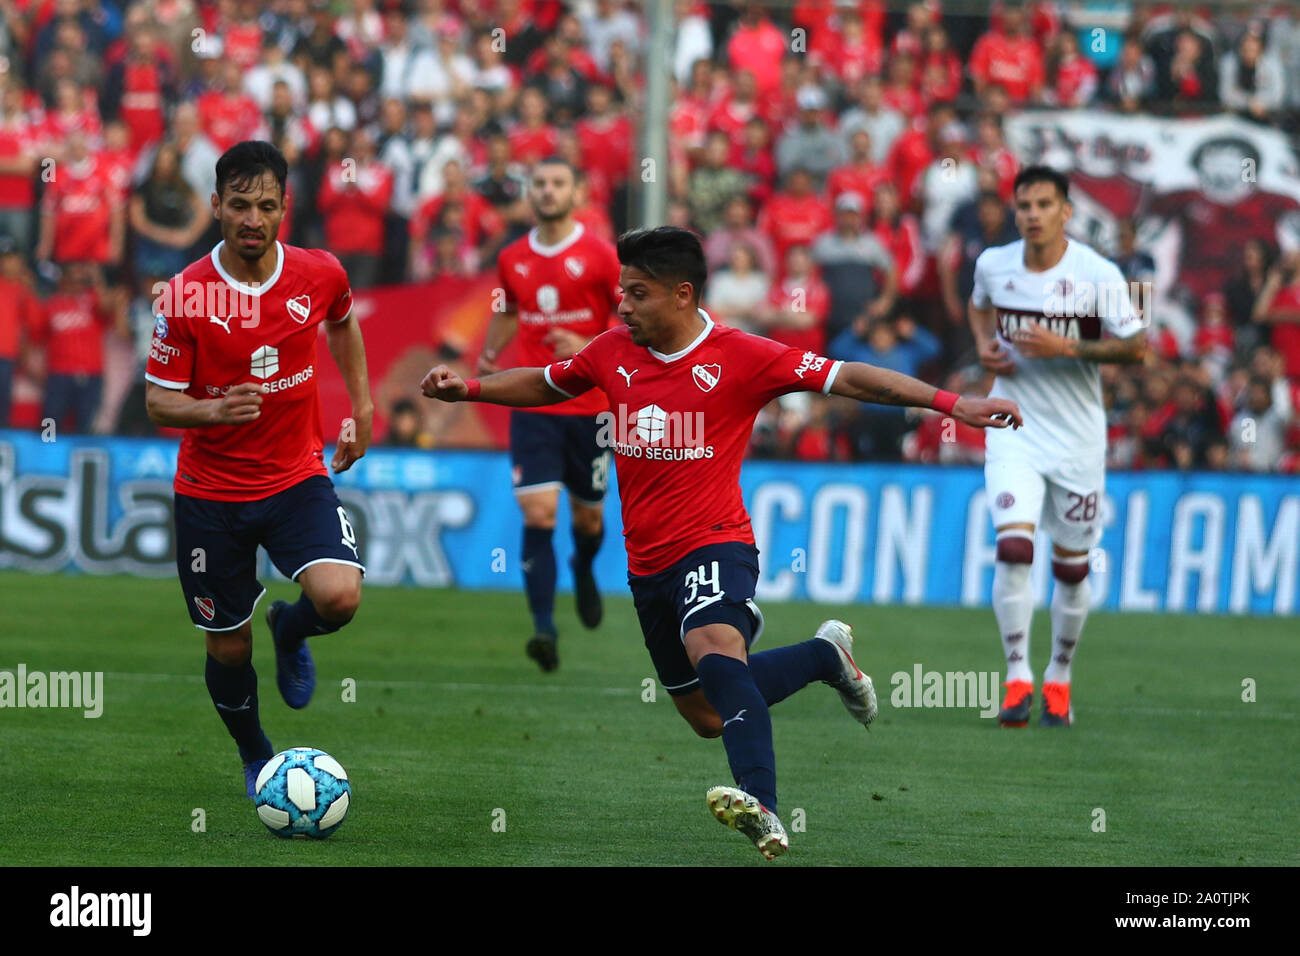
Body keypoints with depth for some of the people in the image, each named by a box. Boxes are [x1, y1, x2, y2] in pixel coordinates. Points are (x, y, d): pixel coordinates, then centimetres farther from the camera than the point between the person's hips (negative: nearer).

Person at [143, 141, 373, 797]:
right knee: (228, 647, 6)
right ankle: (255, 758, 36)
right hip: (211, 491, -1)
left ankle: (289, 632, 14)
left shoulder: (320, 274, -7)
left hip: (297, 478, 1)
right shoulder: (185, 295, -15)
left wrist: (362, 406, 16)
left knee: (339, 597, -23)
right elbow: (159, 402, -10)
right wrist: (215, 410, -29)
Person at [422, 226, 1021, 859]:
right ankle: (826, 655, 36)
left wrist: (950, 404, -17)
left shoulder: (741, 357, -10)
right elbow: (544, 384, 23)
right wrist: (466, 389, 10)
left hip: (713, 546, -7)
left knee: (715, 656, -36)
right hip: (648, 563, 7)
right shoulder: (613, 352, 5)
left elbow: (846, 378, -10)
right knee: (707, 716, 14)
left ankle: (762, 808, -50)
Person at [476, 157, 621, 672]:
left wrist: (589, 349, -19)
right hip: (533, 404, 1)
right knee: (538, 512, -14)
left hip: (589, 406, -1)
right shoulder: (512, 259, 6)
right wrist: (488, 354, 15)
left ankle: (584, 570, 49)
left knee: (587, 515, 13)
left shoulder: (600, 257, -6)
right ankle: (544, 629, -17)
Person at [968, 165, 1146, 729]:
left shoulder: (1098, 275, -11)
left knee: (1071, 567, 7)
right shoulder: (993, 265, -1)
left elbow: (1135, 348, -9)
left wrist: (1067, 348, -21)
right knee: (1013, 548, -17)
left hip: (1077, 436, -1)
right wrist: (984, 345, 1)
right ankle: (1017, 677, -12)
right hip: (1014, 429, 1)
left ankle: (1059, 677, 26)